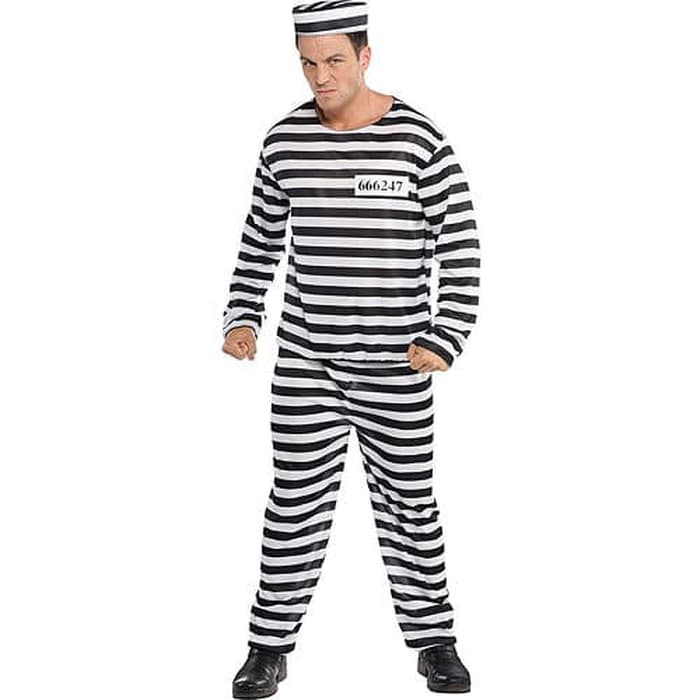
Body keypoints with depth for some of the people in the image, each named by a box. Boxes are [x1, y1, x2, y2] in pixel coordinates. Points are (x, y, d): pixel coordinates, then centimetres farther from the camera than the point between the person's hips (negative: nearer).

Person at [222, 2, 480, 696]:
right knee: (296, 502, 6)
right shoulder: (286, 138, 0)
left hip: (395, 364, -2)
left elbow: (460, 247, -8)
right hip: (305, 358, 2)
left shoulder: (420, 139, -10)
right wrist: (242, 318, 3)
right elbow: (262, 235, 12)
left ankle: (434, 641, 24)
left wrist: (445, 340, -16)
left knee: (408, 502, 9)